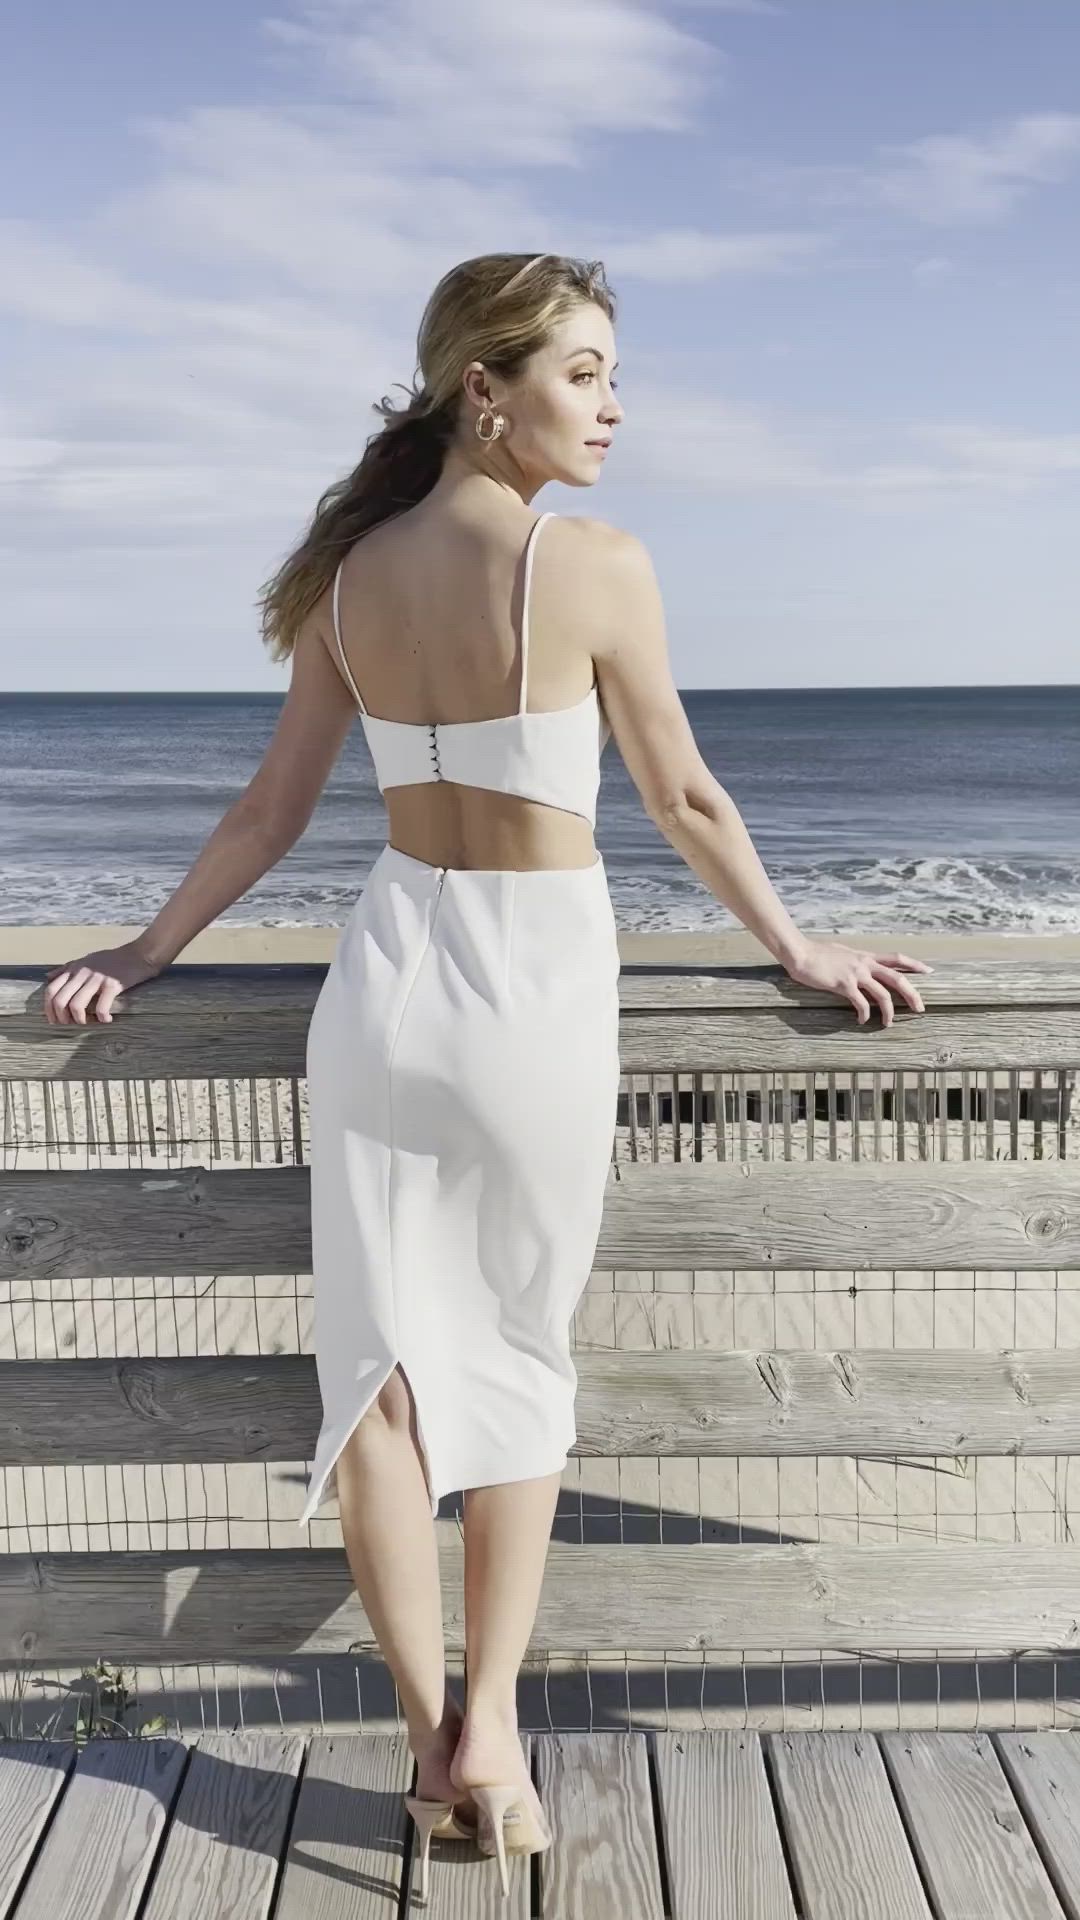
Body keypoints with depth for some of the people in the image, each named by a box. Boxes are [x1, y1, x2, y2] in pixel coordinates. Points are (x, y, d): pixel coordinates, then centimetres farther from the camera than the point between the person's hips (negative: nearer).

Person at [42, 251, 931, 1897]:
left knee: (383, 1361, 9)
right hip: (538, 985, -3)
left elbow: (275, 807, 6)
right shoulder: (597, 563, -10)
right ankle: (491, 1725, 12)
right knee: (523, 1359, 14)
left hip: (390, 969, 4)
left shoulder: (354, 572, 3)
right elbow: (685, 801, -3)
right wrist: (802, 953, 11)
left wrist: (146, 953, 19)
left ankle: (435, 1745, 14)